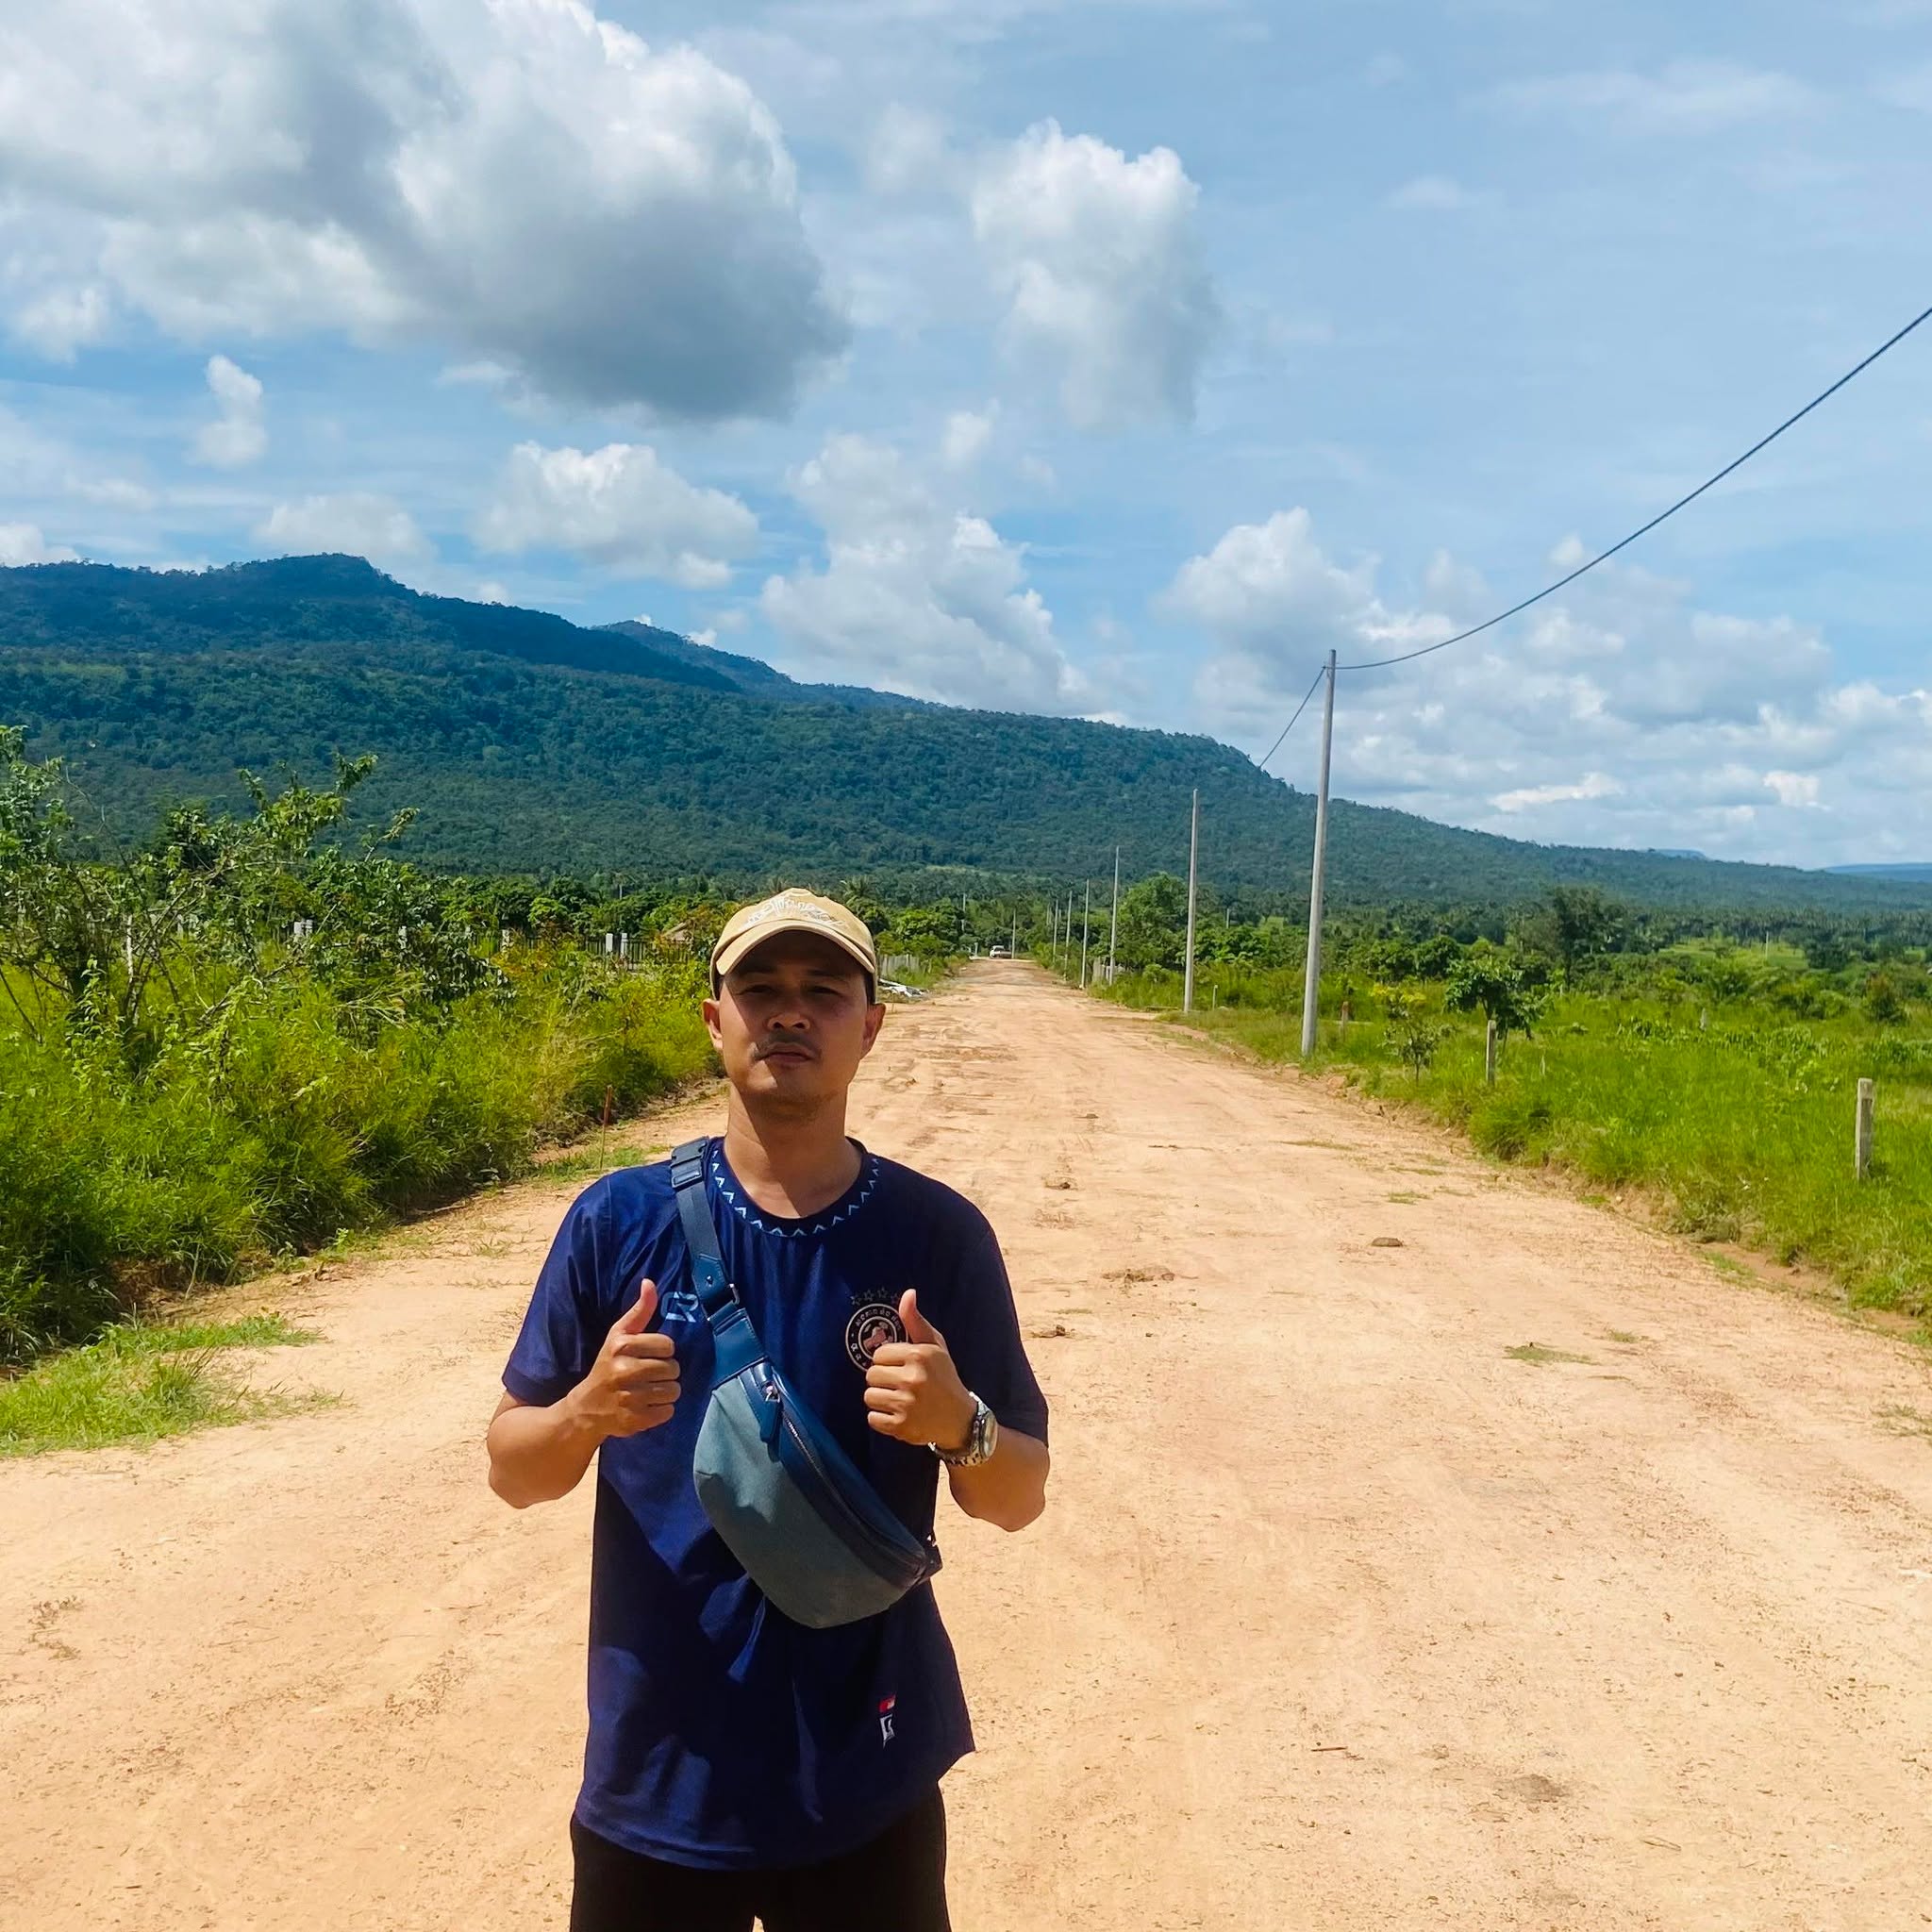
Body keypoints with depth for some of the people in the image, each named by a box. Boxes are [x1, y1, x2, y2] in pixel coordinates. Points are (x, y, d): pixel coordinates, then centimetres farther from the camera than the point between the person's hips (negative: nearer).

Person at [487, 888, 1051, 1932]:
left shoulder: (939, 1234, -7)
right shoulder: (622, 1217, -7)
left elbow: (1018, 1497, -2)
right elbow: (512, 1470, 0)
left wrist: (958, 1425, -22)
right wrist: (588, 1413, -21)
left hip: (867, 1779, 0)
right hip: (657, 1773, 0)